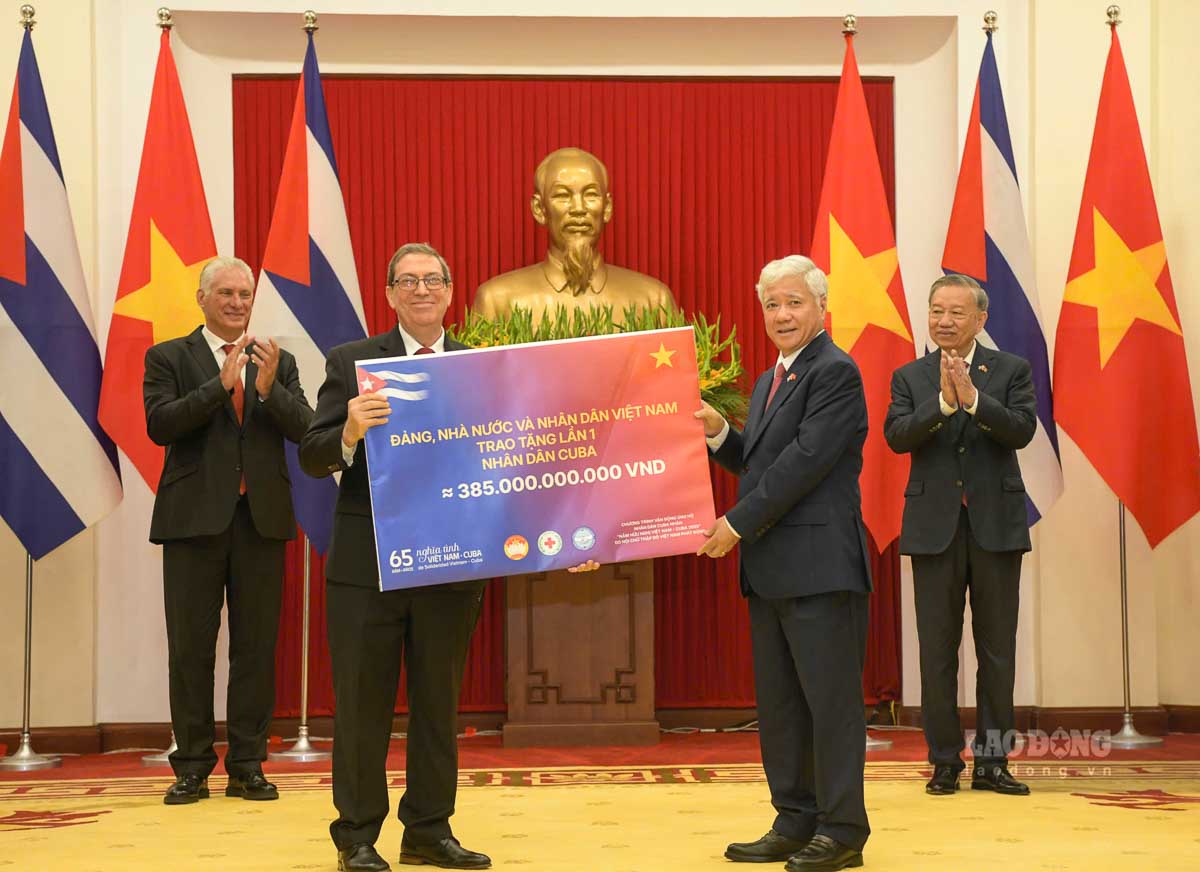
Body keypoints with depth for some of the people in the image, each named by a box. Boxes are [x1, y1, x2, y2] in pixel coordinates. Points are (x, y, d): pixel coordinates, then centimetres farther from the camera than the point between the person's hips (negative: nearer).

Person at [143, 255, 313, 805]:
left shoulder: (280, 363, 12)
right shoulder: (168, 358, 5)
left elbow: (304, 429, 0)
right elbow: (159, 425, -9)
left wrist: (269, 387, -18)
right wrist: (221, 384, -18)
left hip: (261, 517, 2)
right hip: (194, 517, -2)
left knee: (256, 646, 4)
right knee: (190, 646, 2)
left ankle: (247, 766, 11)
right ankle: (192, 767, 9)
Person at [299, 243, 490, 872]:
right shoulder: (351, 362, 0)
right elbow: (313, 458, -7)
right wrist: (349, 431, -26)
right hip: (367, 565, -3)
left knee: (438, 704, 11)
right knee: (362, 706, 5)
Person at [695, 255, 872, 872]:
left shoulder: (836, 373, -10)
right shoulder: (769, 381, 19)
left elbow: (805, 460, -18)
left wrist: (739, 522, -15)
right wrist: (718, 433, 4)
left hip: (820, 565, -9)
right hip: (769, 568, 9)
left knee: (830, 699, -3)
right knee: (777, 704, 12)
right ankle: (795, 822, 21)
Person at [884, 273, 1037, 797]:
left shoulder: (1011, 371, 4)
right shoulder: (910, 377, 7)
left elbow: (1022, 430, -11)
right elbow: (896, 436, -8)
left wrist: (973, 398, -22)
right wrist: (944, 402, -21)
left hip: (996, 523, 0)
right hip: (934, 526, 1)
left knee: (997, 648, 4)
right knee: (937, 650, 4)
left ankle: (992, 761, 11)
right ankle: (944, 761, 11)